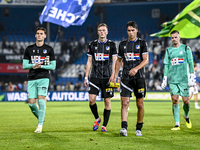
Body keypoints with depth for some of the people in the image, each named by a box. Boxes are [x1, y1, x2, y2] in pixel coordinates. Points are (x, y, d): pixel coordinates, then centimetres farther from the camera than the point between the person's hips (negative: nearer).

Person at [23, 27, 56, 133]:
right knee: (31, 103, -3)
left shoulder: (49, 49, 5)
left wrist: (41, 66, -12)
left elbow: (53, 66, 3)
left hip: (44, 78, -3)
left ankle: (40, 125, -8)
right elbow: (24, 65, 8)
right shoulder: (29, 49, 10)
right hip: (31, 79, 3)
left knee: (41, 100, -15)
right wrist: (33, 66, -12)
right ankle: (40, 119, 23)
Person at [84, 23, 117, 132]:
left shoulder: (111, 45, 3)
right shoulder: (92, 45, 8)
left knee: (107, 101, -1)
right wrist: (86, 77, 7)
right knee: (91, 99, -10)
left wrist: (113, 76, -9)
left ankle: (104, 125, 9)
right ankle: (97, 119, 15)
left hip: (107, 77, -1)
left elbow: (114, 62, 1)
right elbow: (89, 62, 12)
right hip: (95, 77, 1)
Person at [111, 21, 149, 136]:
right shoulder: (123, 44, 12)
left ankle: (139, 129, 15)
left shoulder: (142, 43, 2)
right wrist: (115, 76, 14)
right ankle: (124, 128, -18)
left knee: (140, 104, 3)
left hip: (139, 77, -2)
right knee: (125, 103, -11)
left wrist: (136, 68, -23)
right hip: (126, 78, 2)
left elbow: (146, 60, -7)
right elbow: (119, 61, 21)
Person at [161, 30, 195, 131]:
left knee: (186, 101, -3)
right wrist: (164, 79, 9)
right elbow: (166, 65, 15)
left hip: (184, 79, -2)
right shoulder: (168, 51, 13)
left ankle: (186, 117, 27)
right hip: (172, 80, 2)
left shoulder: (186, 48, 5)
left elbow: (190, 63, 4)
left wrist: (192, 77, -3)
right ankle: (177, 124, -3)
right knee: (175, 101, -6)